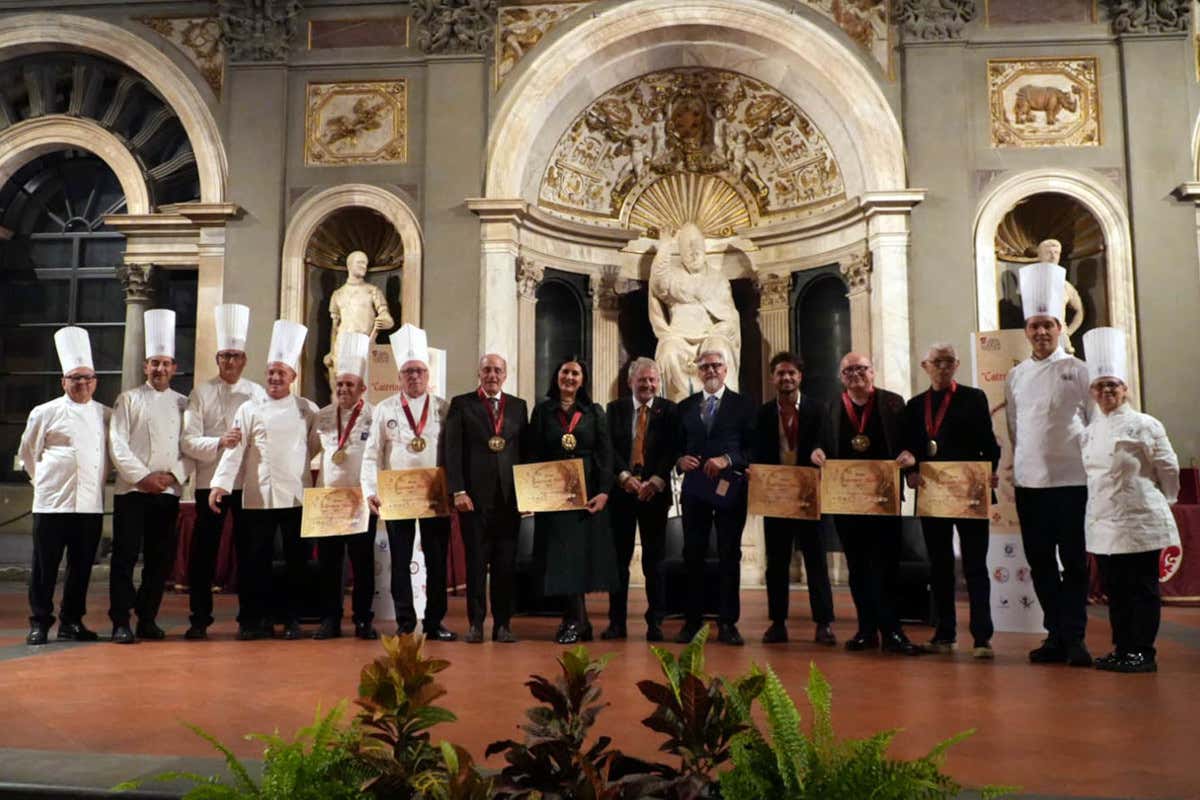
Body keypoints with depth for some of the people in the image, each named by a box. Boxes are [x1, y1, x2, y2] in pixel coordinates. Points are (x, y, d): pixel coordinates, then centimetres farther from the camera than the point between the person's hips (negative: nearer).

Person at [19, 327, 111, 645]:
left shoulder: (105, 415, 8)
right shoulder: (45, 413, 0)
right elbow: (28, 452, 9)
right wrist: (44, 480, 11)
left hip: (91, 503, 3)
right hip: (52, 501, -3)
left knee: (82, 566, 8)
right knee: (45, 565, 2)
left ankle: (72, 621, 21)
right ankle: (39, 623, 13)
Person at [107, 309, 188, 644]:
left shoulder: (183, 404, 12)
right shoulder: (129, 400, 5)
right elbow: (118, 445, -3)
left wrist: (171, 476, -8)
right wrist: (143, 477, -11)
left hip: (169, 491, 3)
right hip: (132, 489, -2)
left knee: (160, 559, 5)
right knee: (125, 556, -4)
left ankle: (147, 619, 17)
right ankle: (121, 622, 2)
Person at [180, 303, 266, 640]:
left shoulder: (257, 394, 7)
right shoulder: (201, 393, 3)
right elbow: (188, 441, -5)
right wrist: (220, 443, -19)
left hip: (248, 481, 1)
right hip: (209, 481, -1)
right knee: (203, 552, 2)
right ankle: (199, 619, 13)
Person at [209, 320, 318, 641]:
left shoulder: (308, 410, 7)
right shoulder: (250, 410, 5)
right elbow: (235, 449, -2)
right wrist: (221, 483, -13)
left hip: (297, 496, 0)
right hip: (258, 497, 0)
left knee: (296, 560, 7)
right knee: (255, 560, 3)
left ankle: (292, 619, 19)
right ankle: (256, 620, 16)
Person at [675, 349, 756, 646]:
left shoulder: (743, 404, 3)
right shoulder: (685, 406, 12)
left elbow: (753, 447, -3)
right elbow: (676, 446, 12)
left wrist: (727, 460, -17)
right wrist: (680, 459, -9)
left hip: (730, 487, -2)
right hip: (694, 487, 3)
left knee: (730, 555, 3)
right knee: (693, 554, 4)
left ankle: (728, 623, 9)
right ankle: (692, 620, 12)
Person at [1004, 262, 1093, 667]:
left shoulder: (1078, 371, -1)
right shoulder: (1015, 376, 10)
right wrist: (1016, 465, 10)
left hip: (1071, 480, -4)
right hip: (1029, 481, 4)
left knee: (1074, 561, 1)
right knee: (1040, 562, 8)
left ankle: (1074, 638, 11)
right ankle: (1056, 636, 19)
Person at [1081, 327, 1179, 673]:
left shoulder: (1144, 426, -9)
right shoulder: (1089, 432, 8)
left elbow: (1169, 471, -3)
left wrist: (1159, 503, 7)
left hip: (1139, 522, -6)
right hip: (1103, 523, 6)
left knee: (1143, 589, 1)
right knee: (1115, 590, 12)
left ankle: (1143, 653, 9)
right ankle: (1121, 649, 23)